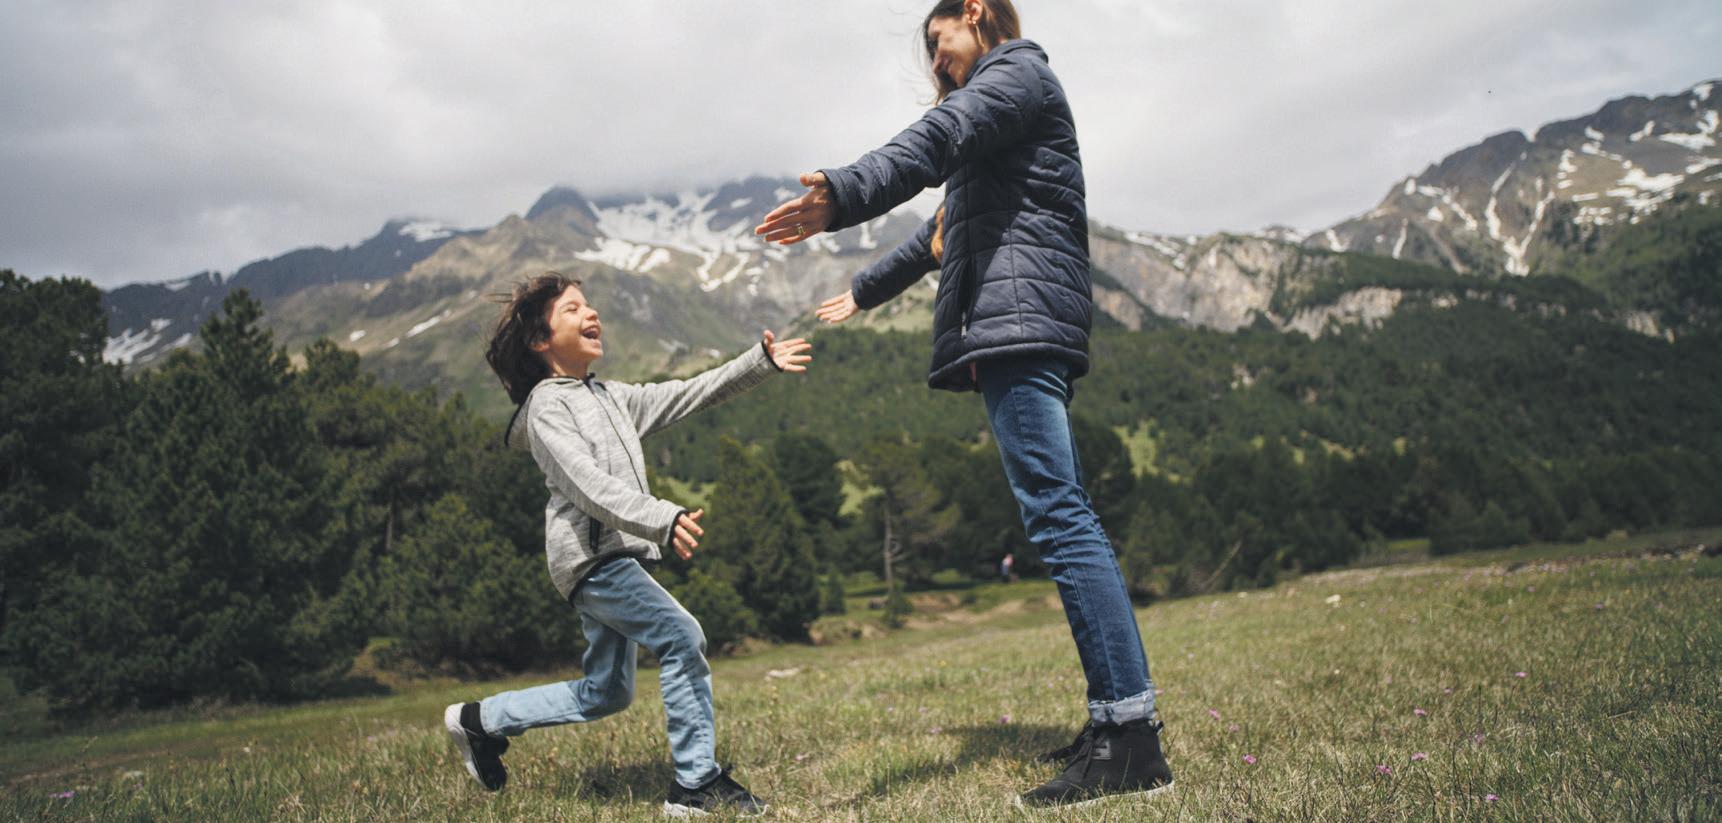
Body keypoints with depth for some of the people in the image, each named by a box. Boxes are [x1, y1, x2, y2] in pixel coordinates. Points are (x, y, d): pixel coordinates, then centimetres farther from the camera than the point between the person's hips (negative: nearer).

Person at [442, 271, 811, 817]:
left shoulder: (609, 397, 20)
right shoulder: (547, 407, -7)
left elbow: (690, 395, 15)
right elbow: (589, 485, -22)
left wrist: (760, 363, 4)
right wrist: (662, 520, -35)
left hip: (614, 556, 9)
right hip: (590, 554, -9)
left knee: (606, 694, 15)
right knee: (681, 638, -19)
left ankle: (481, 720, 29)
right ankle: (697, 785, -11)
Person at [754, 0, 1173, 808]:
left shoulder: (1018, 69, 3)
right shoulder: (988, 104, 33)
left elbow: (937, 139, -20)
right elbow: (942, 234, 43)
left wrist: (843, 194, -37)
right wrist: (865, 289, 54)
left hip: (1021, 316, -10)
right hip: (1011, 326, 10)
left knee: (1055, 508, -18)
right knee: (1058, 512, 5)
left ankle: (1132, 739, -20)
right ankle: (1114, 716, 7)